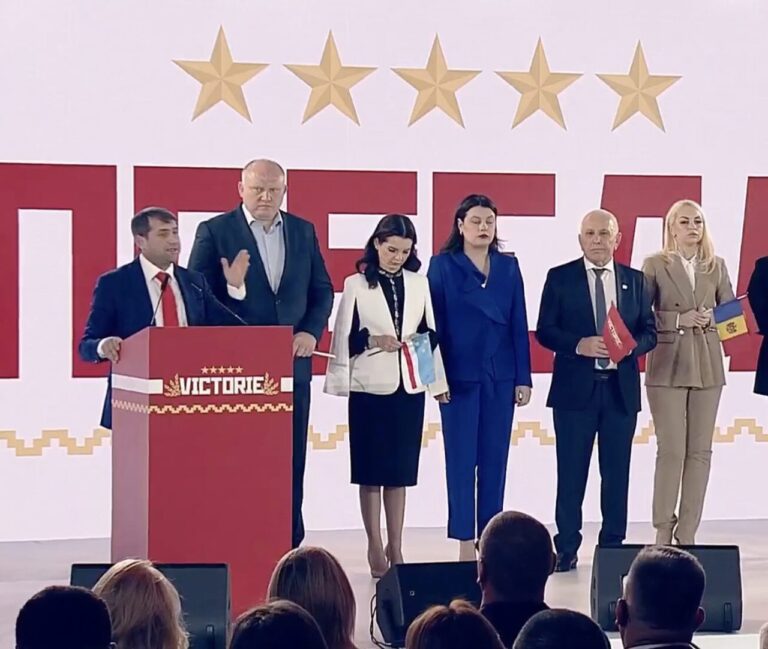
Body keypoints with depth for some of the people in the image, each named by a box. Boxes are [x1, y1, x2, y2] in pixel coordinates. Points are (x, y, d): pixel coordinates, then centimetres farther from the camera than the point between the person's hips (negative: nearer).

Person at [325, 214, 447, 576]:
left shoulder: (419, 284, 8)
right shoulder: (356, 285, -1)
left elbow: (432, 332, 12)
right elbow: (344, 337, -1)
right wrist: (373, 341, -15)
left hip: (410, 385, 3)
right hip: (370, 386, -3)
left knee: (401, 469, 6)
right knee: (371, 469, 2)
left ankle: (395, 547, 13)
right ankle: (375, 547, 9)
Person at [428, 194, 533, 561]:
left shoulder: (508, 267, 9)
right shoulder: (443, 266, 0)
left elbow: (519, 325, 8)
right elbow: (434, 324, -3)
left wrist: (523, 377, 3)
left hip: (500, 376, 3)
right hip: (460, 375, -3)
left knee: (495, 459, 6)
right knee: (461, 459, -1)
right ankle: (465, 542, 3)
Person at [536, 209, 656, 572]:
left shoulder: (635, 280, 9)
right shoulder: (560, 278, 2)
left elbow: (649, 331, 9)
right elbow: (545, 331, -2)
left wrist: (630, 346, -12)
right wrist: (579, 345, -18)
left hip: (621, 388, 2)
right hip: (575, 388, -2)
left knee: (617, 473, 6)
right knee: (571, 473, 1)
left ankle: (613, 546, 14)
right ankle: (567, 549, 7)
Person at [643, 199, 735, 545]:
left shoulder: (716, 266, 11)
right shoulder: (655, 265, 1)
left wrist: (713, 319, -8)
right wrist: (679, 319, -14)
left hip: (707, 367, 4)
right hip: (668, 366, -4)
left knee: (700, 451, 3)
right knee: (671, 451, -5)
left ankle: (688, 533, 8)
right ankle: (663, 532, 3)